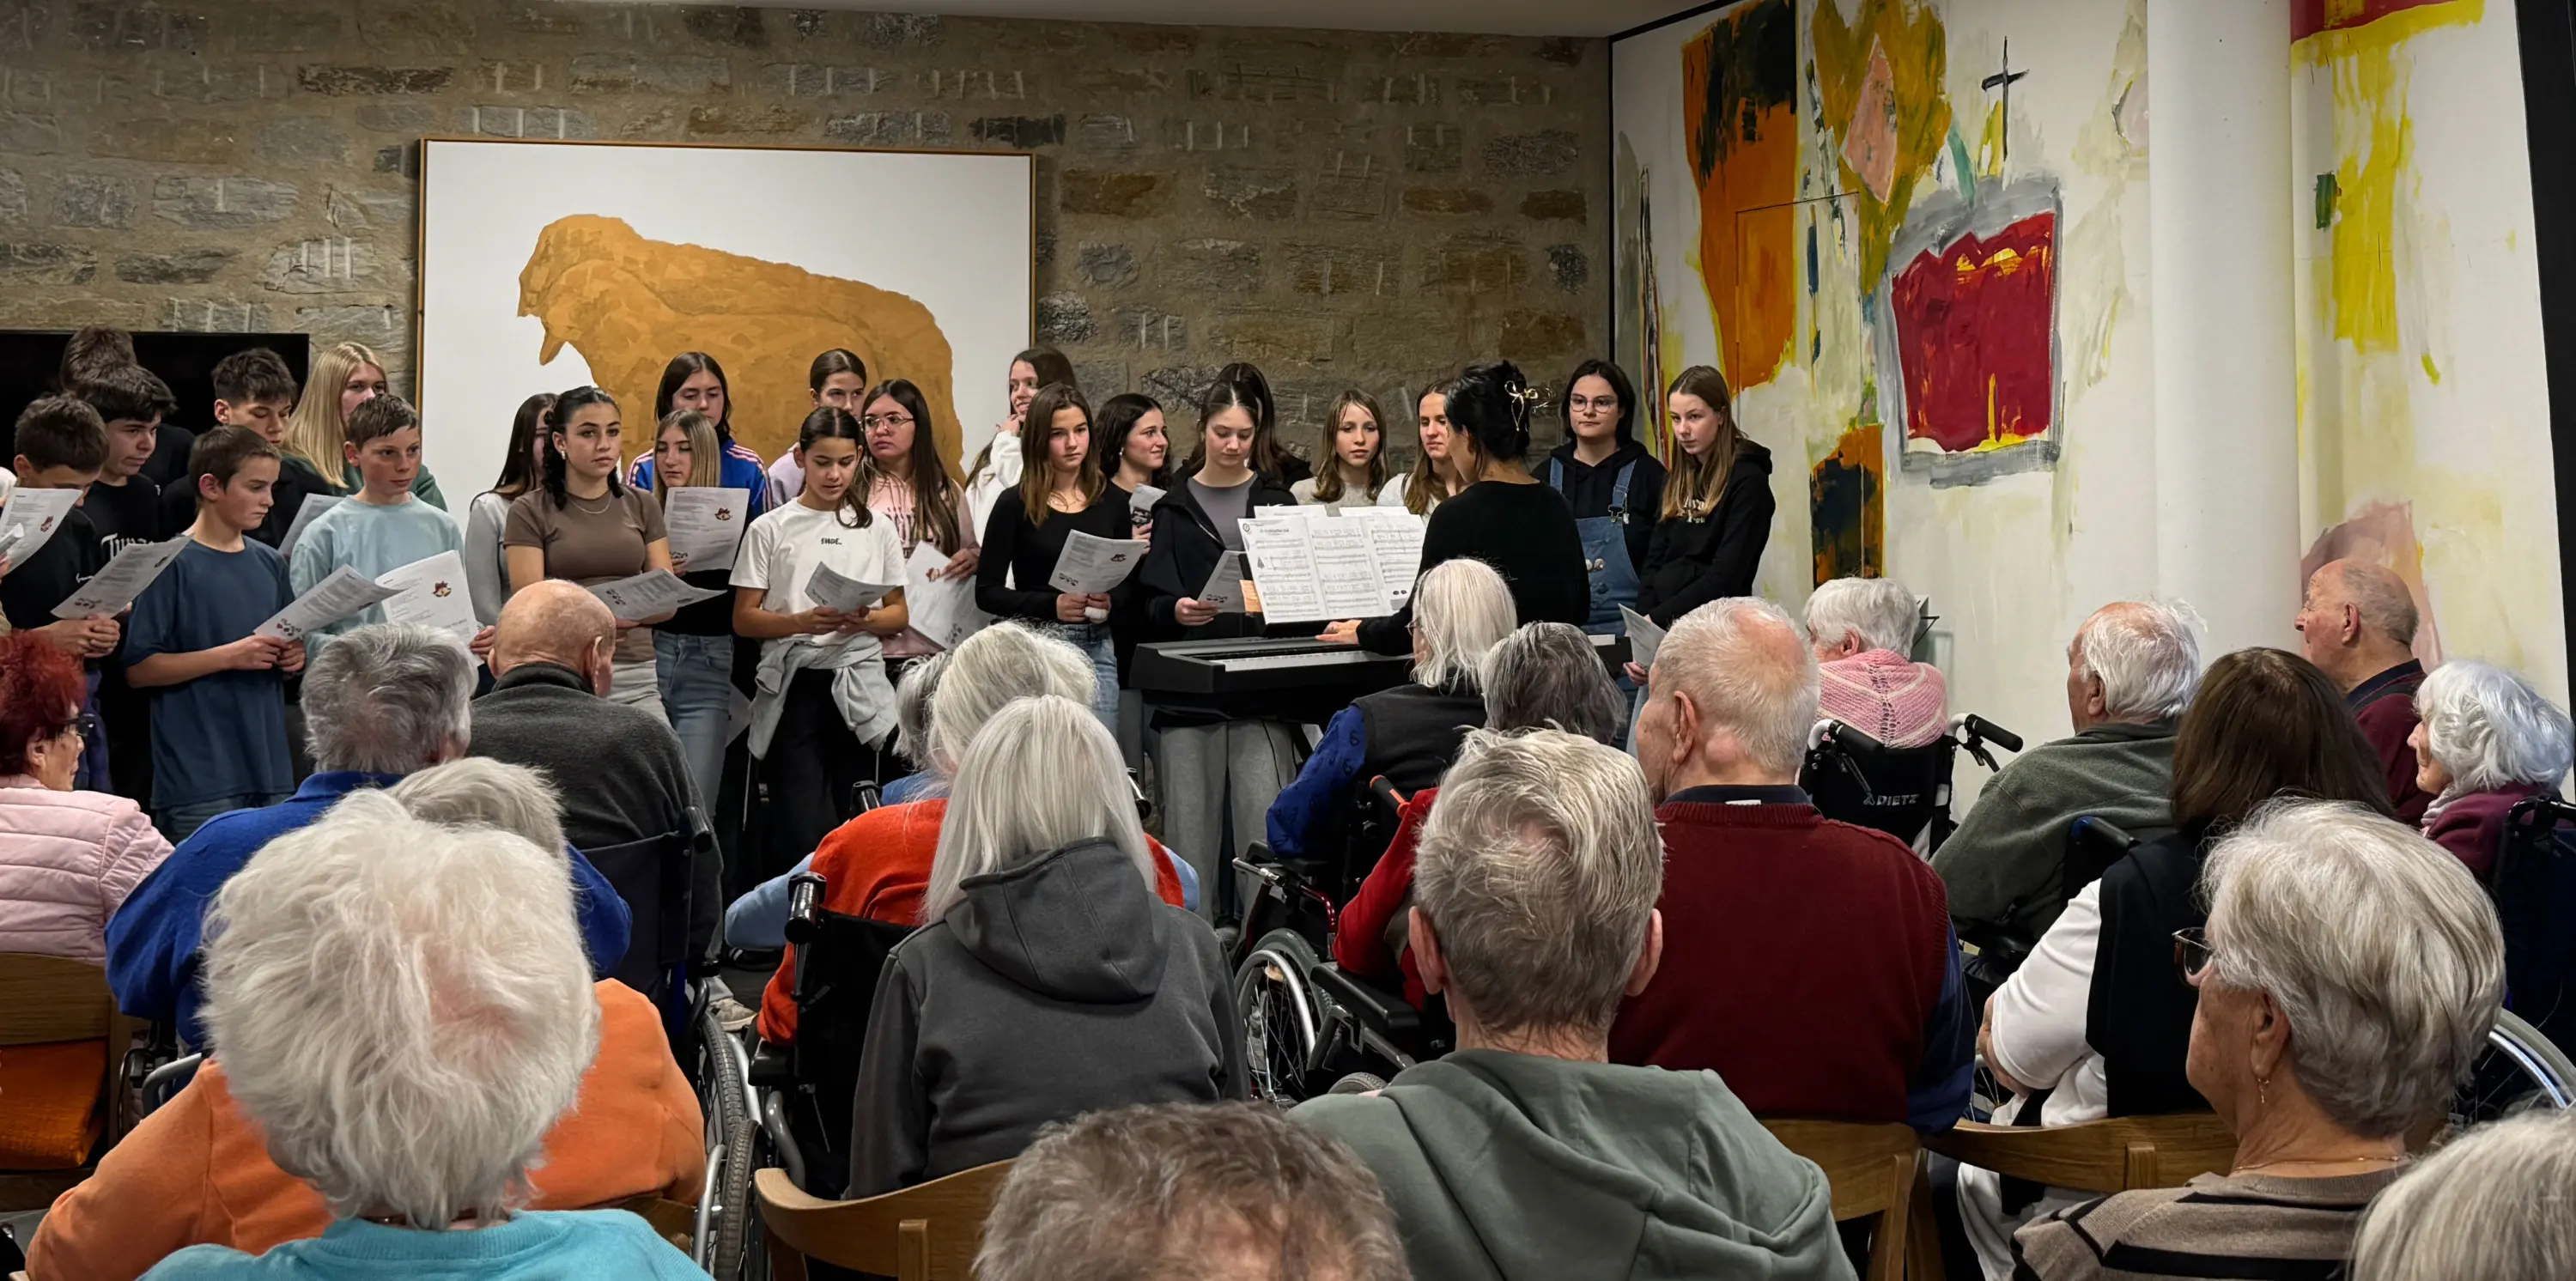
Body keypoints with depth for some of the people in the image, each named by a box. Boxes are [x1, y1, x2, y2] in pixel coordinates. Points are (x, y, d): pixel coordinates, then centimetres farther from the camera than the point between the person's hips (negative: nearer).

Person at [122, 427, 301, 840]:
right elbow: (138, 668, -11)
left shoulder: (270, 563, 13)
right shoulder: (175, 565, -6)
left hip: (270, 771, 6)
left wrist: (293, 657, 2)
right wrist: (230, 655, -16)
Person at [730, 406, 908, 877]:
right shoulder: (770, 530, 5)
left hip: (860, 687, 2)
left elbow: (900, 615, 13)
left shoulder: (877, 529, 11)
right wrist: (803, 621, -16)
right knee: (802, 833, -10)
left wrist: (864, 620, -10)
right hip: (794, 686, -2)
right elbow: (743, 619, 1)